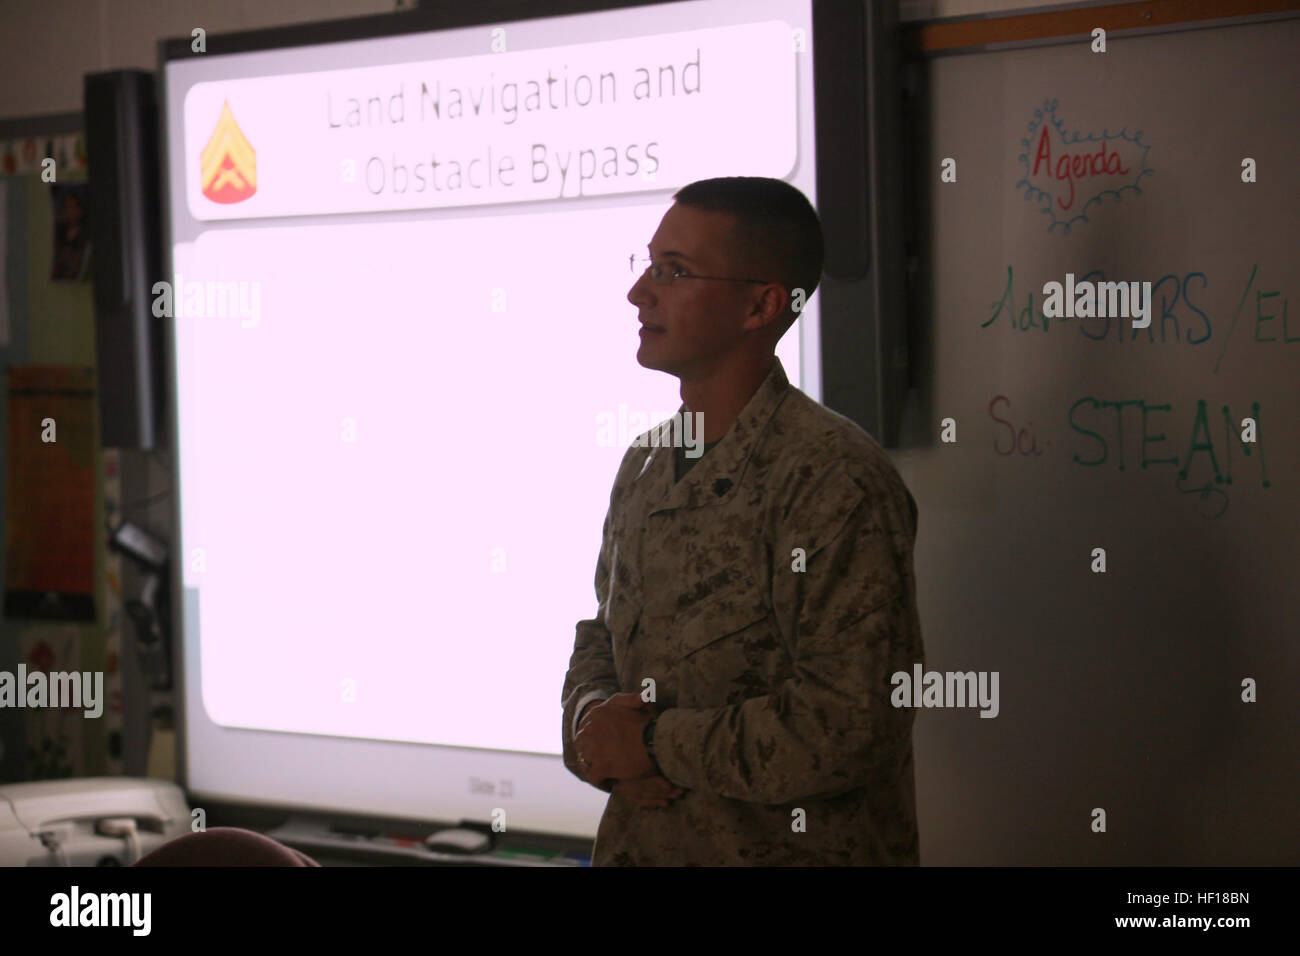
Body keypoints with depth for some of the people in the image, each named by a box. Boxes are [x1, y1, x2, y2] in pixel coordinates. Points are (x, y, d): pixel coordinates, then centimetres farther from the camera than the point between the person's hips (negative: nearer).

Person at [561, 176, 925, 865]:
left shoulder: (832, 478, -18)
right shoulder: (644, 463, 9)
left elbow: (849, 722, -24)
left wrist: (656, 745, -16)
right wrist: (593, 720, -6)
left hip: (790, 849, -7)